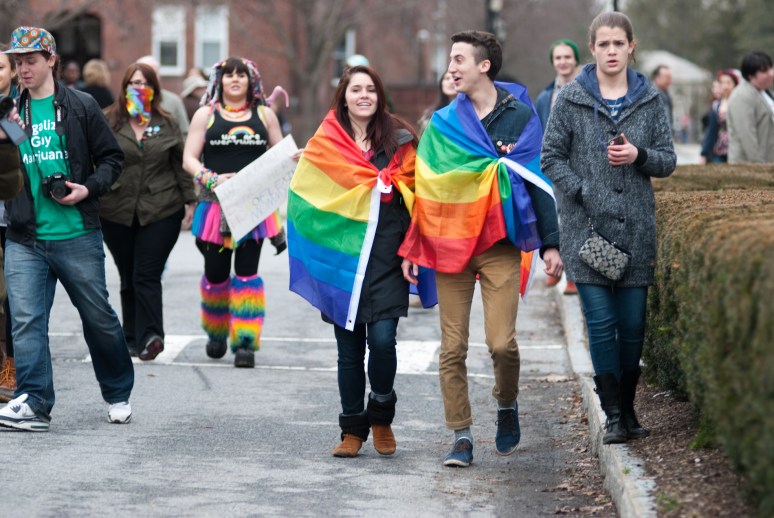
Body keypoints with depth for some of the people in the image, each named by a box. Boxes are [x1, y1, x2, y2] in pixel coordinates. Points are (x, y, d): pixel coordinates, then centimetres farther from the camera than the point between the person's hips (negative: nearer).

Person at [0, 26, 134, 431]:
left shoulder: (81, 107, 1)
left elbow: (111, 157, 5)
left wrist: (88, 188, -12)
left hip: (77, 236, -2)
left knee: (99, 318, 8)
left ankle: (118, 395, 25)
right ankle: (33, 403, -6)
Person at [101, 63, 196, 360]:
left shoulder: (166, 124, 8)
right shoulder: (108, 122, 3)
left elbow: (180, 164, 12)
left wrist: (190, 201, 8)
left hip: (161, 212, -1)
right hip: (117, 214, 1)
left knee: (147, 277, -9)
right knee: (128, 278, 6)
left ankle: (148, 337, -16)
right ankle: (134, 339, 13)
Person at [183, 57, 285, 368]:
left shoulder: (264, 115, 11)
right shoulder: (206, 115, 8)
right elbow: (189, 159, 2)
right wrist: (211, 179, -15)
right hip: (216, 203, 0)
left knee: (247, 271, -6)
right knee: (216, 273, 4)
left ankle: (245, 342, -5)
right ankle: (216, 334, 26)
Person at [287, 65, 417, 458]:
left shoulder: (398, 140, 7)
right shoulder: (323, 145, 7)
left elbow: (414, 194, 8)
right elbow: (304, 198, 9)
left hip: (386, 254, -1)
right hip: (342, 256, 1)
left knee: (382, 338, -13)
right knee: (349, 349, 4)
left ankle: (381, 415, 10)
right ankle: (353, 429, 16)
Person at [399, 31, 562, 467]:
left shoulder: (520, 116, 2)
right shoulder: (442, 123, 7)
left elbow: (539, 182, 5)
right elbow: (424, 186, 10)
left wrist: (550, 243, 0)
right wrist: (411, 246, 5)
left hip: (501, 244, -2)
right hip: (449, 242, 2)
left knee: (501, 342, -10)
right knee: (452, 348, 0)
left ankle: (507, 405, 19)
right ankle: (462, 435, 9)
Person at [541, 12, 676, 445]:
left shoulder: (650, 100, 7)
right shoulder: (572, 100, 1)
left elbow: (668, 161, 9)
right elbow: (551, 156, 3)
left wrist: (639, 155, -12)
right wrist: (583, 193, -9)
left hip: (636, 229, 2)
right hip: (587, 226, -2)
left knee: (633, 324, 5)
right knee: (601, 323, -6)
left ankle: (628, 410, 18)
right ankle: (613, 416, 0)